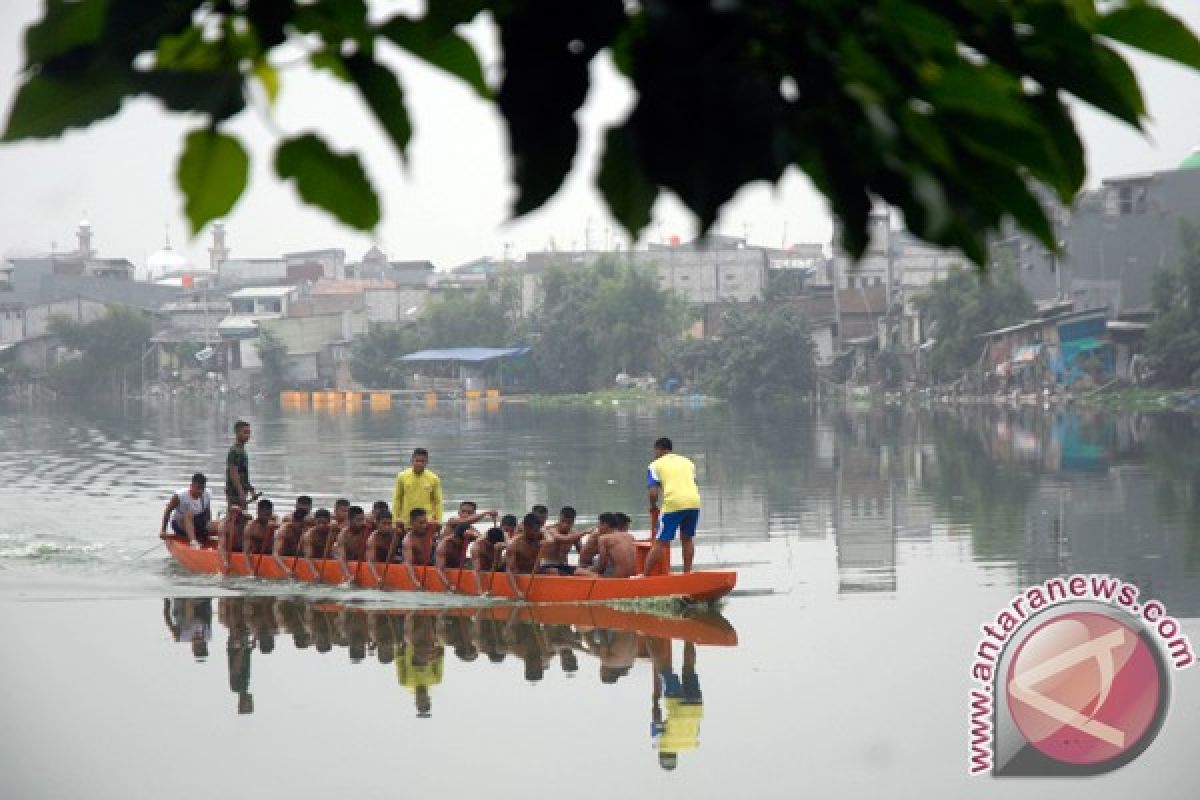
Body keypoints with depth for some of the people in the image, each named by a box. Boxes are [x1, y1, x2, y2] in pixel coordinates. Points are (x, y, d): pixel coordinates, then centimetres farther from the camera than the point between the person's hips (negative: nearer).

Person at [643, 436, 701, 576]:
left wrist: (653, 507, 19)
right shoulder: (687, 462, 26)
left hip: (673, 503, -4)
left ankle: (645, 576, 0)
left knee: (661, 542, -2)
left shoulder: (655, 465, 11)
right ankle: (687, 573, 23)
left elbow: (653, 492, 2)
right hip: (694, 501, 4)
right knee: (687, 538, 21)